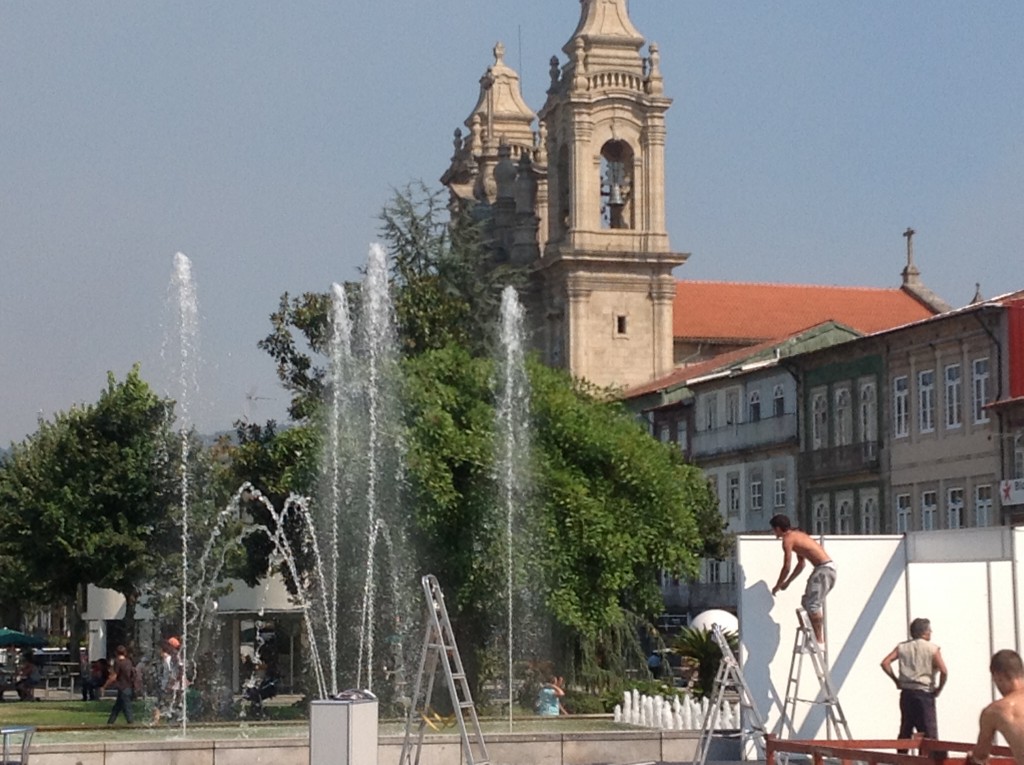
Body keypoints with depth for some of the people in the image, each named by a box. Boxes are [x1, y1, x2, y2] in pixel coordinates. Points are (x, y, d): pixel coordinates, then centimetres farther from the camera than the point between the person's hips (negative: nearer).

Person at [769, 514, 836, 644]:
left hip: (824, 569, -10)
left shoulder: (788, 539, -7)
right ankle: (819, 637, 16)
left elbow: (787, 567, -9)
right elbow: (801, 564, 29)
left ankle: (819, 640, -10)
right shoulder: (797, 535, 22)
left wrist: (777, 586, 4)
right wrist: (788, 582, 31)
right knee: (808, 602, 16)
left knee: (812, 604, -11)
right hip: (829, 566, 10)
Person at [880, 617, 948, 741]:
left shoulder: (902, 647, 6)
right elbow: (943, 671, -15)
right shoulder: (932, 649, -5)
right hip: (924, 693, -4)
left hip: (906, 693, 4)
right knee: (929, 736, -3)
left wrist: (896, 680, 7)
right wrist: (939, 688, -1)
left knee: (905, 732, 13)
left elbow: (885, 663, -2)